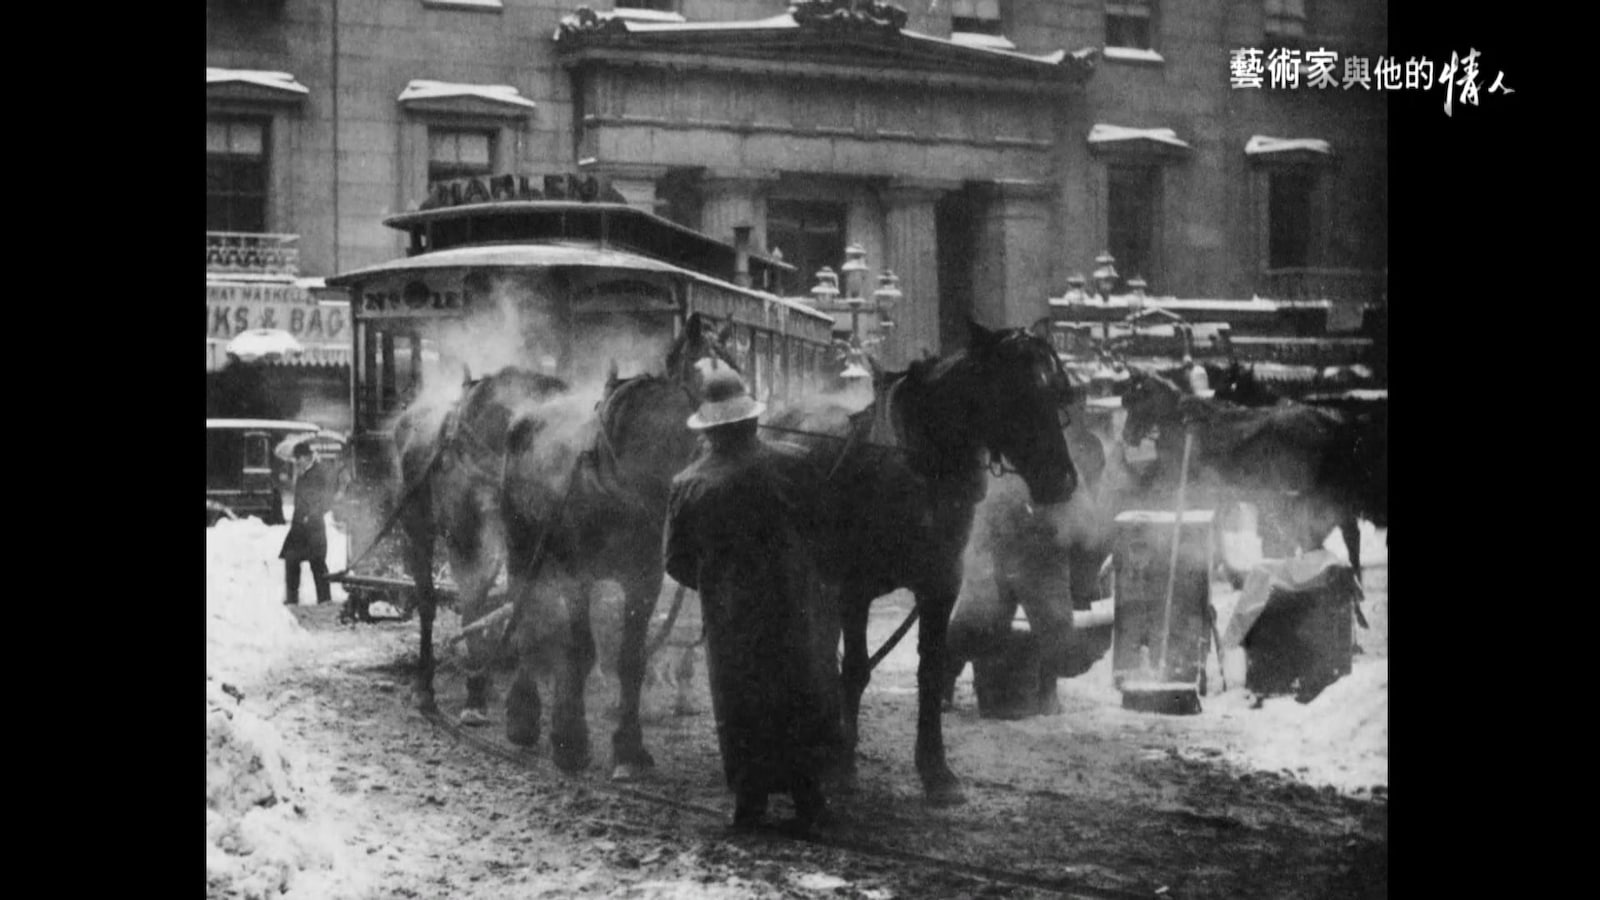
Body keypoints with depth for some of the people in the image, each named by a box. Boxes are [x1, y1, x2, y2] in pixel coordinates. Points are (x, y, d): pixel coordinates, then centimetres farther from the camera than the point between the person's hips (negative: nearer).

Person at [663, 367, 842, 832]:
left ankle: (749, 802, 13)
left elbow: (676, 561, 0)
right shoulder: (785, 467, -10)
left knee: (740, 707, 12)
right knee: (804, 698, 11)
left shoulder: (687, 485, -7)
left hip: (727, 617, 1)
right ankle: (807, 798, 12)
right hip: (792, 611, -1)